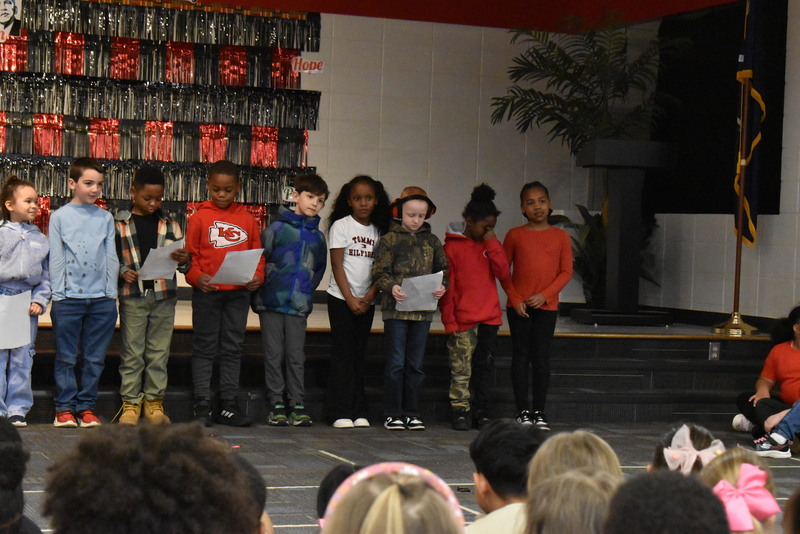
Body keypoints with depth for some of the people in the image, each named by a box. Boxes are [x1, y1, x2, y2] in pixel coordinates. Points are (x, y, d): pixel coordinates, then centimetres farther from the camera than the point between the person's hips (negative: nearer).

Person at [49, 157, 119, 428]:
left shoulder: (106, 218, 10)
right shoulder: (60, 217, 4)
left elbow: (111, 258, 11)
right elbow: (56, 259, 2)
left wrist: (111, 293, 3)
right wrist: (57, 293, -5)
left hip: (101, 298, 2)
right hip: (68, 298, -2)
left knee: (95, 358, 5)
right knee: (66, 357, 2)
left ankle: (86, 406, 14)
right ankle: (64, 408, 10)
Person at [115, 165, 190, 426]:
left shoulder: (169, 225, 10)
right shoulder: (119, 224, 4)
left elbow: (181, 258, 11)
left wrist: (184, 261, -12)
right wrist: (122, 272, -13)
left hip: (163, 296, 2)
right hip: (132, 296, -2)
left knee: (159, 351, 5)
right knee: (132, 351, 1)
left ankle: (154, 401, 13)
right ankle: (131, 402, 8)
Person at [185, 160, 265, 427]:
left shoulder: (247, 219, 9)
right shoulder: (199, 217, 1)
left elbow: (257, 253, 12)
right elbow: (189, 254, -1)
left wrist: (257, 276, -7)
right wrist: (197, 277, -18)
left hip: (238, 292, 3)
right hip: (206, 292, -3)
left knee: (232, 348, 7)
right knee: (205, 348, 1)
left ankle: (229, 405, 13)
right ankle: (202, 406, 4)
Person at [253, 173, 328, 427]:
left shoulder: (318, 237, 11)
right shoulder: (277, 228, 0)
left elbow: (319, 270, 22)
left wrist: (306, 291, 12)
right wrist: (258, 294, 0)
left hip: (299, 305, 2)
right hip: (272, 302, -2)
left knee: (296, 357, 3)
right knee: (274, 355, 1)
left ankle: (298, 406, 8)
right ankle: (276, 405, 7)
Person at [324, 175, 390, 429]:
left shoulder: (379, 230, 8)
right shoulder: (341, 226, -2)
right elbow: (337, 265, -7)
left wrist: (368, 297, -9)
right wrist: (350, 299, -12)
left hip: (366, 301, 4)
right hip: (341, 298, -4)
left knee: (358, 354, 7)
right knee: (343, 354, -5)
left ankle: (359, 412, 8)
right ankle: (341, 413, -5)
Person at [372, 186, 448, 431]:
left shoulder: (432, 241, 11)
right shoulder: (390, 239, 0)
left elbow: (443, 270, 14)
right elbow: (379, 272, -4)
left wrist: (442, 287, -7)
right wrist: (391, 287, -23)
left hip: (423, 310, 4)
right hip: (396, 309, -4)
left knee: (416, 364, 8)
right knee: (396, 363, -2)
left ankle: (411, 412, 15)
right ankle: (392, 413, 5)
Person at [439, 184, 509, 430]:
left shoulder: (491, 244, 11)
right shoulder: (452, 245, -3)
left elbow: (504, 273, -2)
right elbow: (446, 285, -3)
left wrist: (492, 243, -8)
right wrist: (448, 319, -8)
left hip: (489, 317, 4)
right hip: (462, 319, -4)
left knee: (484, 367, 8)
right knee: (461, 369, -2)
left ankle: (481, 412, 13)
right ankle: (460, 412, 4)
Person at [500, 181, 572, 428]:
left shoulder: (560, 236, 4)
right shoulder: (514, 235, 3)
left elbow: (566, 271, 1)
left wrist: (544, 295, -10)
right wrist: (515, 299, -6)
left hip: (547, 306, 0)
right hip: (518, 306, 0)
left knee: (542, 358, 2)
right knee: (520, 356, 1)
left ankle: (539, 412, 9)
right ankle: (522, 411, 6)